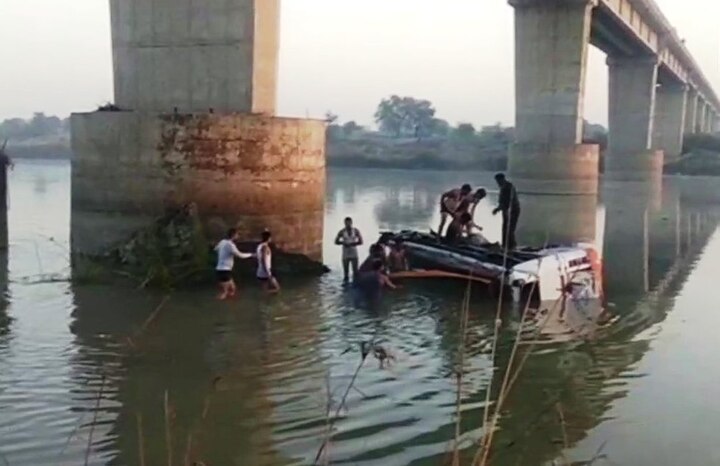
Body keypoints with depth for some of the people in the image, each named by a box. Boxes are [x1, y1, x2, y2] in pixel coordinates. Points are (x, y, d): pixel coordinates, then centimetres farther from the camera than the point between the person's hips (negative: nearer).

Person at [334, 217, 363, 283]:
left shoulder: (356, 231, 0)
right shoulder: (342, 232, -1)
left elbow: (360, 242, -2)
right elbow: (336, 241, 3)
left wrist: (352, 244, -16)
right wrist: (343, 243, -15)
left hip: (354, 254, 0)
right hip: (345, 255, 0)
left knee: (355, 271, -5)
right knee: (346, 271, 2)